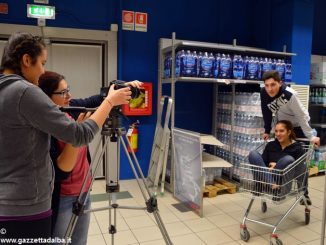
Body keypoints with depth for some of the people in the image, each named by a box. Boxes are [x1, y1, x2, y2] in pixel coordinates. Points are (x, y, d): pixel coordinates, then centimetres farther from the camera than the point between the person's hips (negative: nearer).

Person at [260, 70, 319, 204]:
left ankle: (304, 193, 8)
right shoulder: (264, 93, -21)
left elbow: (301, 116, -29)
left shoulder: (290, 94, -36)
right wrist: (267, 131, -5)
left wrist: (311, 137, -28)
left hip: (299, 126, -5)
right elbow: (267, 112, -7)